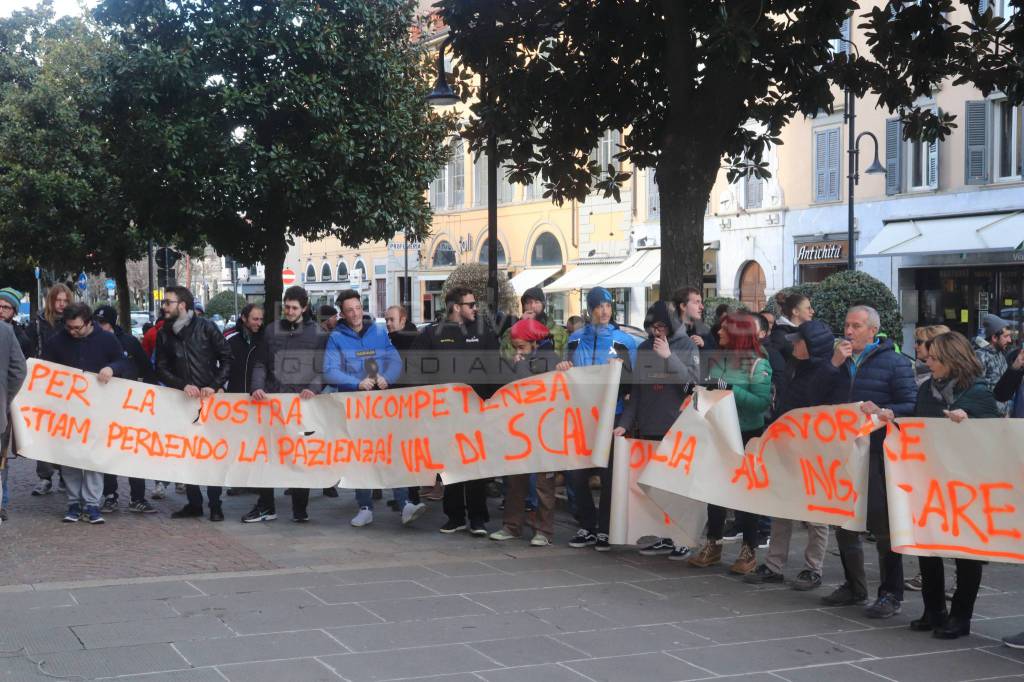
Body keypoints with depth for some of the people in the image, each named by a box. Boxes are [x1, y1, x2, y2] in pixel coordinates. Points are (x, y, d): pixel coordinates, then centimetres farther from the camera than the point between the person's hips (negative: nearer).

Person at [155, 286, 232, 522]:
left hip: (210, 398, -3)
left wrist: (215, 386, -12)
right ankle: (194, 503, 15)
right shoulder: (164, 334, 7)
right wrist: (183, 386, -10)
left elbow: (226, 359, -2)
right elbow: (161, 369, 5)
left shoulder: (206, 328, -2)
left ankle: (215, 505, 8)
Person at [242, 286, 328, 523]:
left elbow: (324, 367, 2)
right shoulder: (272, 331, 11)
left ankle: (300, 508, 10)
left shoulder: (317, 334, 5)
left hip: (303, 402, -2)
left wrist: (314, 388, -16)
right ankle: (266, 506, 10)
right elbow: (260, 364, 11)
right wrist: (258, 386, -7)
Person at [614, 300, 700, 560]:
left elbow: (693, 381, -14)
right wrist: (625, 423, 5)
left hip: (678, 430, -4)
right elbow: (636, 390, 13)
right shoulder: (644, 348, 11)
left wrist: (669, 357, -21)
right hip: (648, 430, 4)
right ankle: (664, 537, 14)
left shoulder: (687, 346, -1)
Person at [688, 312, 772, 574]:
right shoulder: (718, 359, 5)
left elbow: (763, 402, -20)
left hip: (747, 434, -5)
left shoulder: (757, 363, -11)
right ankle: (713, 545, 21)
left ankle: (749, 551, 12)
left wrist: (731, 389, -24)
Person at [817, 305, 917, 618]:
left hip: (877, 454, -6)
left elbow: (911, 407, -8)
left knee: (881, 523, -6)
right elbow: (819, 400, 5)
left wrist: (883, 412, -25)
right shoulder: (839, 361, 16)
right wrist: (834, 364, -4)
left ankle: (890, 594, 0)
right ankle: (854, 586, 25)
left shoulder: (895, 363, -1)